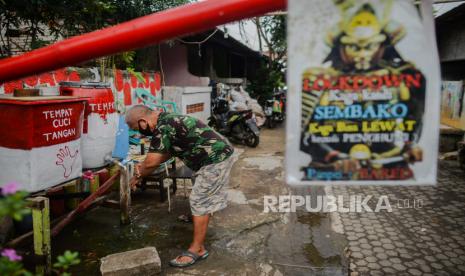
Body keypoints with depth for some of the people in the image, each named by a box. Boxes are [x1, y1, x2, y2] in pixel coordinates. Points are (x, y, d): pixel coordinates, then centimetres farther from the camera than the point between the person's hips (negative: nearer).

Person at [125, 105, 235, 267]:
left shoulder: (163, 127, -22)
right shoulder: (166, 120, 10)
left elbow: (152, 162, -20)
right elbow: (168, 152, 17)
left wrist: (137, 176, -2)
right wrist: (144, 167, 8)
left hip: (216, 159, -10)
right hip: (216, 156, 10)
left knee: (199, 201, -5)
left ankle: (197, 250, 3)